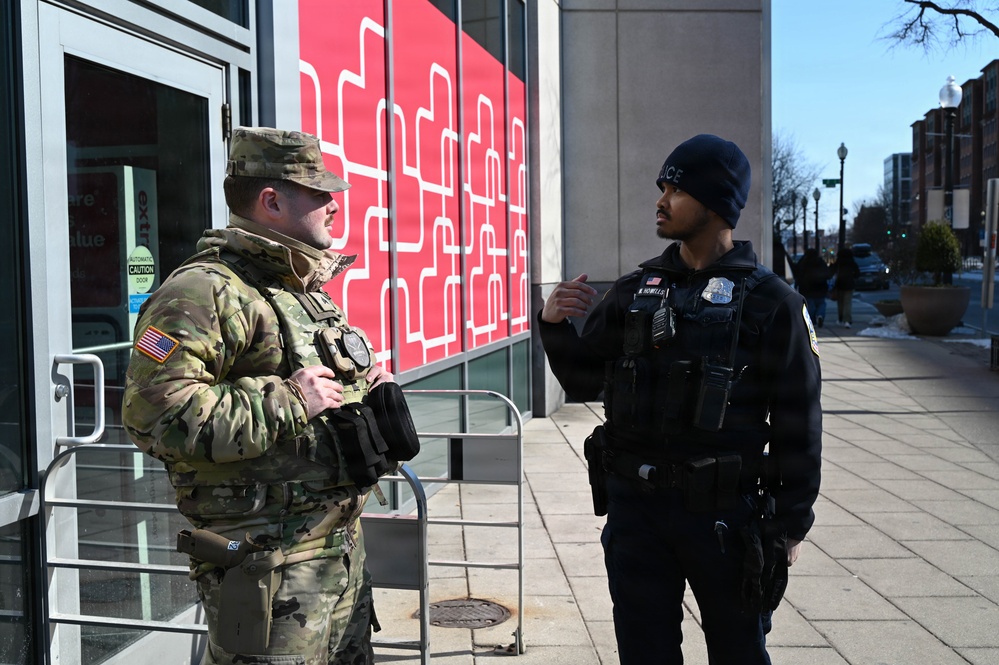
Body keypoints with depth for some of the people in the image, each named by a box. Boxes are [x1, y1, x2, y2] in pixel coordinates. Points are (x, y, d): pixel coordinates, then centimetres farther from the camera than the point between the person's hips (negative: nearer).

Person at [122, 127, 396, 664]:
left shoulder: (306, 290, 17)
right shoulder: (206, 291, -15)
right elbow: (153, 412, -26)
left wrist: (370, 388, 9)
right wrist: (287, 401, -24)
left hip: (344, 545, 9)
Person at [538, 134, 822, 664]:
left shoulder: (770, 301, -5)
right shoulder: (633, 290, 6)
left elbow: (797, 422, -3)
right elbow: (584, 382, 10)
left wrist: (792, 522, -2)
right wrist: (554, 326, -8)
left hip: (723, 514, -3)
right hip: (634, 506, 3)